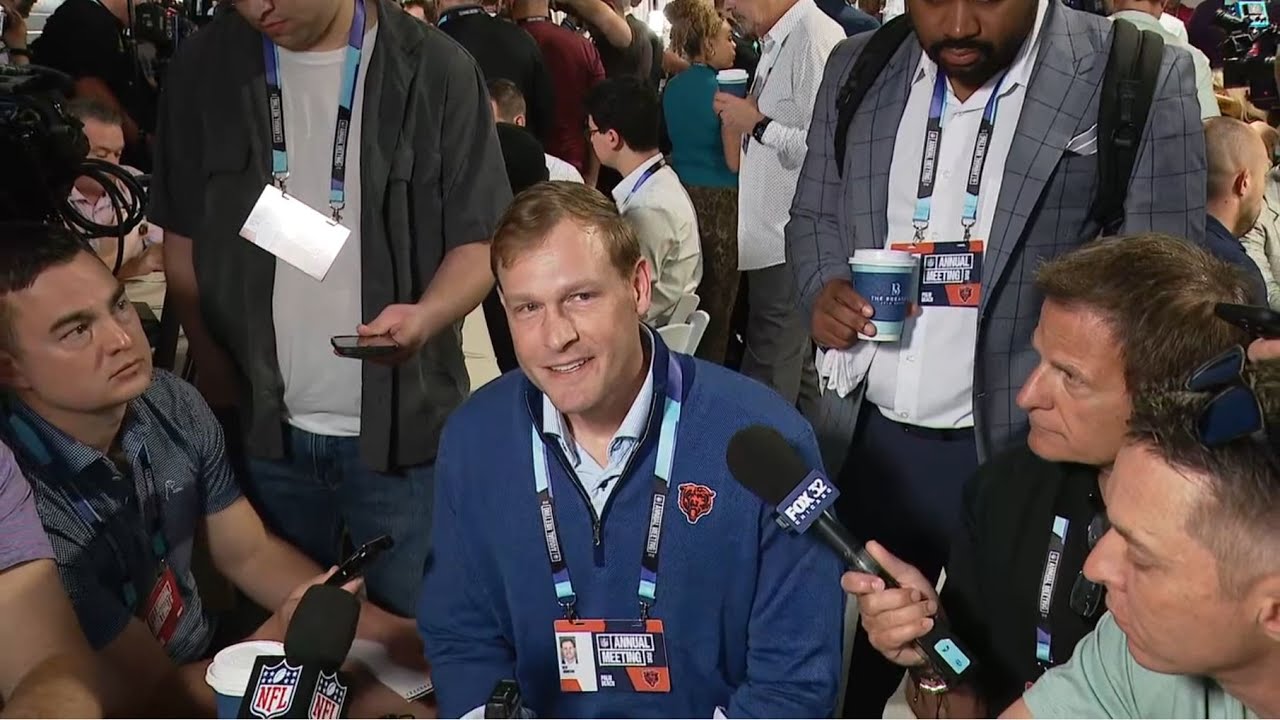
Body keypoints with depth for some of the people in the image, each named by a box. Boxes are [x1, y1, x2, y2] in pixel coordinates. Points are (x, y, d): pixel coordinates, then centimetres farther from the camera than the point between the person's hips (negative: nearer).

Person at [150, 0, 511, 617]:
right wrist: (219, 379, -5)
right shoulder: (204, 68, 3)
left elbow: (481, 239, -3)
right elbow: (183, 243, 7)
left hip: (403, 428, -2)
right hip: (263, 427, 3)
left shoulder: (436, 71, -5)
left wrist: (428, 313, -23)